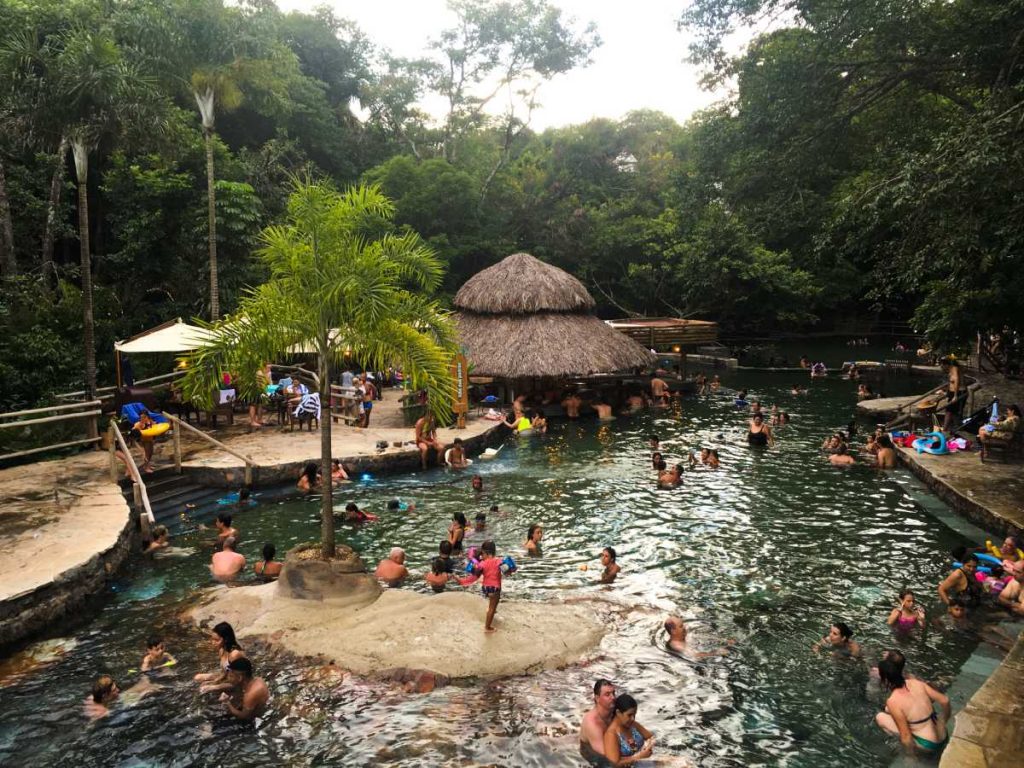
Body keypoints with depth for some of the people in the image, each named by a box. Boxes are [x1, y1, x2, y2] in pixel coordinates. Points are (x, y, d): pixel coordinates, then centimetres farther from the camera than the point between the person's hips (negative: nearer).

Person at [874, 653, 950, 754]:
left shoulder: (893, 701, -22)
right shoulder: (916, 683, -7)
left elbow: (906, 736, -19)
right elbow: (945, 700, -2)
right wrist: (944, 722, 17)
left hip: (929, 745, -6)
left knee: (880, 717, 1)